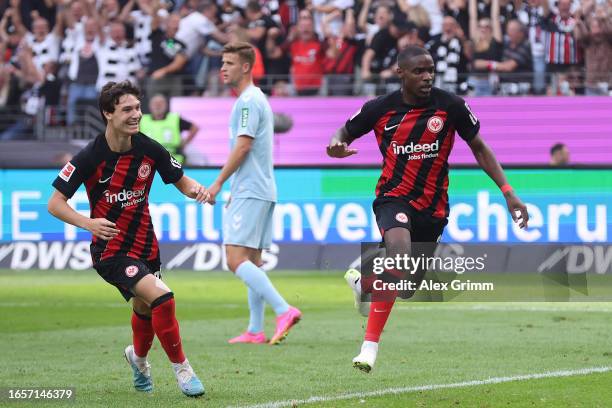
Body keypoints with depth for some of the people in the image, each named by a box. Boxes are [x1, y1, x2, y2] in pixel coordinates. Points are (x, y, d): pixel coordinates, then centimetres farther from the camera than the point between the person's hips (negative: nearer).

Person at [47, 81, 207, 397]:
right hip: (110, 250, -6)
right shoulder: (90, 157, -18)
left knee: (145, 309, 23)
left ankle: (138, 357, 56)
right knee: (161, 297, -24)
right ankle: (181, 368, -8)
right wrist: (88, 222, -32)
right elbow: (55, 203, -15)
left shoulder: (150, 149, -7)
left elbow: (180, 180, 8)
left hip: (145, 246, 6)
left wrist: (194, 189, -16)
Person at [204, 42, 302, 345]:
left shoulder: (249, 101, -12)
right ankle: (256, 330, 7)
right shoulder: (254, 99, 19)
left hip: (250, 192, -10)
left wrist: (218, 183, -13)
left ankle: (283, 310, -23)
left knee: (236, 259, -16)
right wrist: (235, 189, 23)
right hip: (260, 191, 10)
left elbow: (242, 146, -18)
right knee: (252, 262, 8)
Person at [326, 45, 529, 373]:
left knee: (407, 287, 12)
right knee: (400, 254, -34)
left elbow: (480, 149, 2)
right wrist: (337, 145, -18)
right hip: (394, 197, -3)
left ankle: (364, 279, 51)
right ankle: (370, 344, -27)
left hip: (433, 206, 3)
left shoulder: (450, 106, -8)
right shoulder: (379, 109, -8)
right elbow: (345, 133, 8)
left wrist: (508, 192, -6)